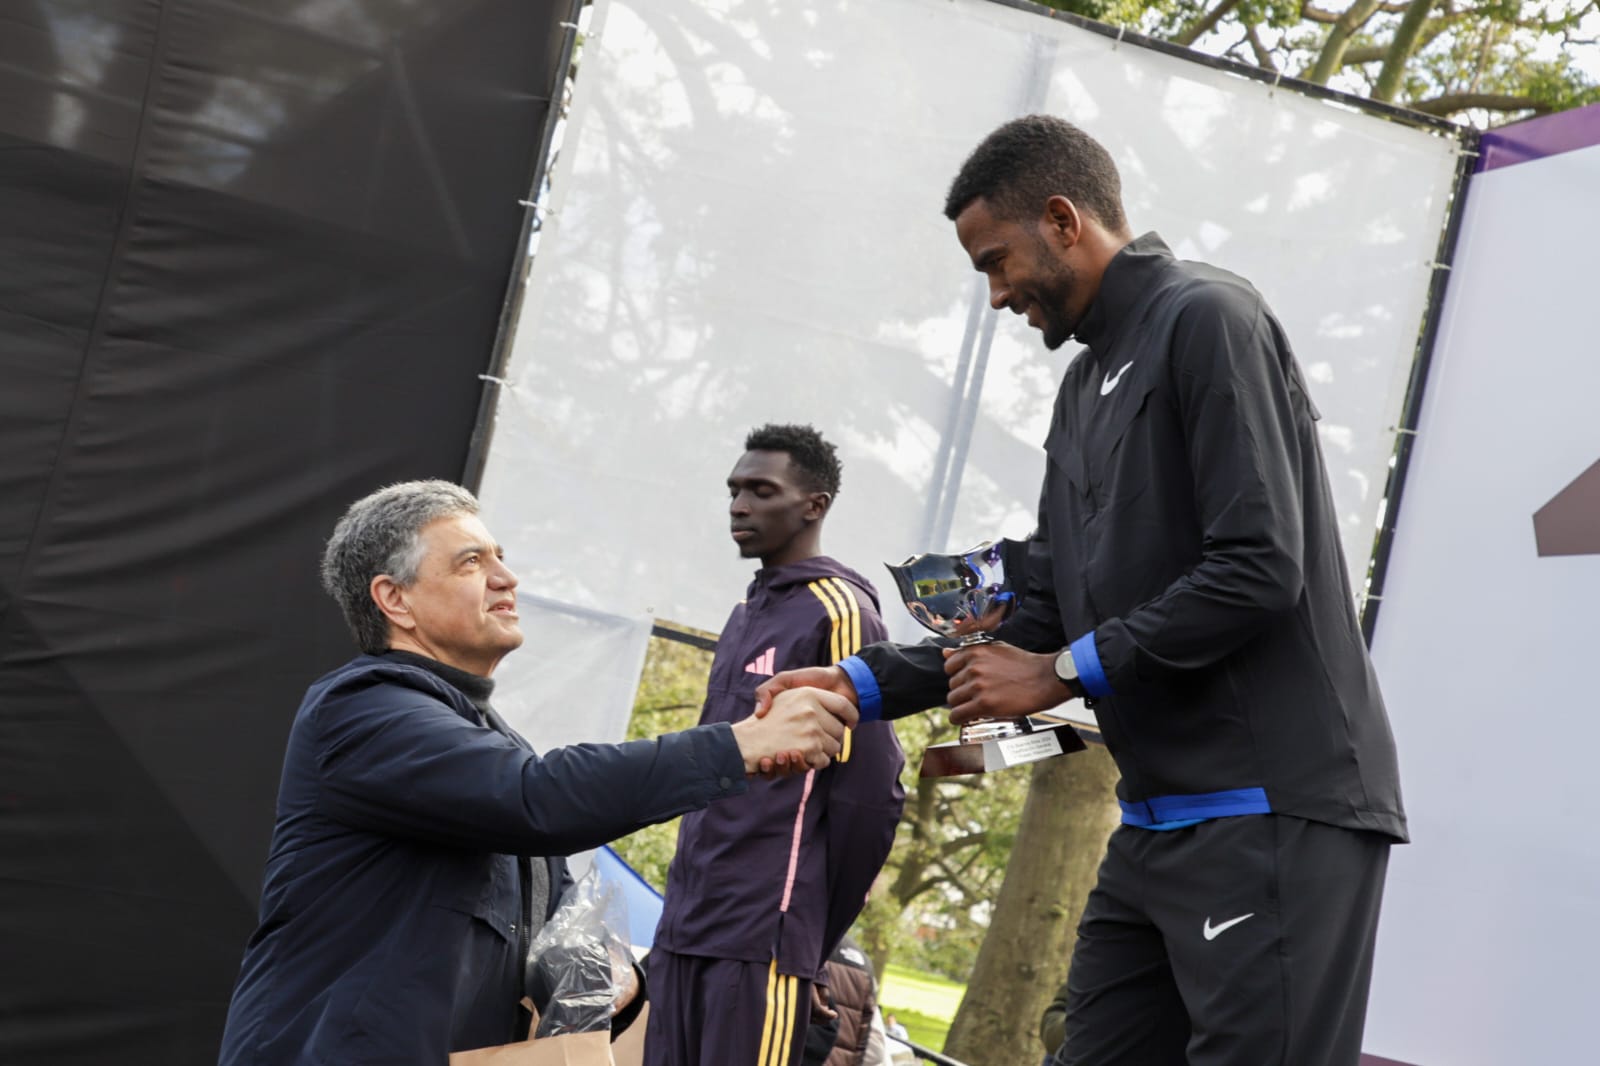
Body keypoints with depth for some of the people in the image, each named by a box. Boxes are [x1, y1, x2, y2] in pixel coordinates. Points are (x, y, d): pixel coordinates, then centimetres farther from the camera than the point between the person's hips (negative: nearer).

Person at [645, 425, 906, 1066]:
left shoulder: (838, 613, -7)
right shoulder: (743, 616, 19)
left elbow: (870, 792, -10)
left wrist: (812, 938, -3)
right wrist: (683, 912, 16)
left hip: (762, 939, -8)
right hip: (683, 930, 8)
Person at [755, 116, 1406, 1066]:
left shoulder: (1208, 320, -8)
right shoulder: (1088, 386, 20)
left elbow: (1257, 571, -18)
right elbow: (1048, 616, 20)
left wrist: (1063, 673, -11)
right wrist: (864, 683, 12)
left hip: (1272, 811, -9)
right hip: (1159, 818, 9)